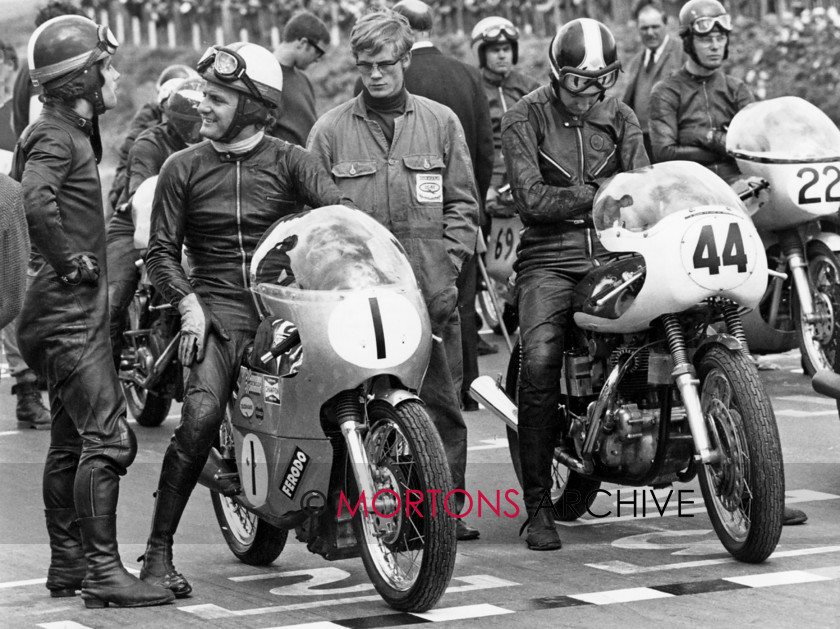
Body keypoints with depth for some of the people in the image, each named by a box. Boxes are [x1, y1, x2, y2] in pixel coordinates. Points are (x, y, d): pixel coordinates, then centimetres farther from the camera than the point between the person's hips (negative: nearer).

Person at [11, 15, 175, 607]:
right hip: (70, 307, -10)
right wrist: (69, 261, -22)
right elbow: (36, 200, -34)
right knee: (107, 439, -12)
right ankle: (103, 572, -12)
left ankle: (67, 564, 20)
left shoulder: (71, 130, 17)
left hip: (74, 308, 10)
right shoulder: (56, 136, -14)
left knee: (70, 441, 13)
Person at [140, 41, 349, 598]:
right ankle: (158, 551, -19)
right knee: (202, 413, -25)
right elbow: (162, 250, 9)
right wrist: (188, 303, -8)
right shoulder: (184, 168, 11)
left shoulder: (290, 161, 9)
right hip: (219, 307, -1)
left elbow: (339, 208, -6)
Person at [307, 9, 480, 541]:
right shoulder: (330, 131, 8)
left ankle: (447, 508, 10)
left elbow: (462, 204, 10)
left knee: (441, 403, 2)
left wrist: (447, 269, -2)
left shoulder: (441, 123, 11)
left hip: (431, 290, 1)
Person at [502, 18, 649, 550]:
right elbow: (531, 199, -8)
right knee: (540, 361, -25)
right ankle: (539, 506, -19)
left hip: (613, 252, 4)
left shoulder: (621, 119, 15)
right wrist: (601, 192, -10)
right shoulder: (525, 118, 3)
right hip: (550, 258, -4)